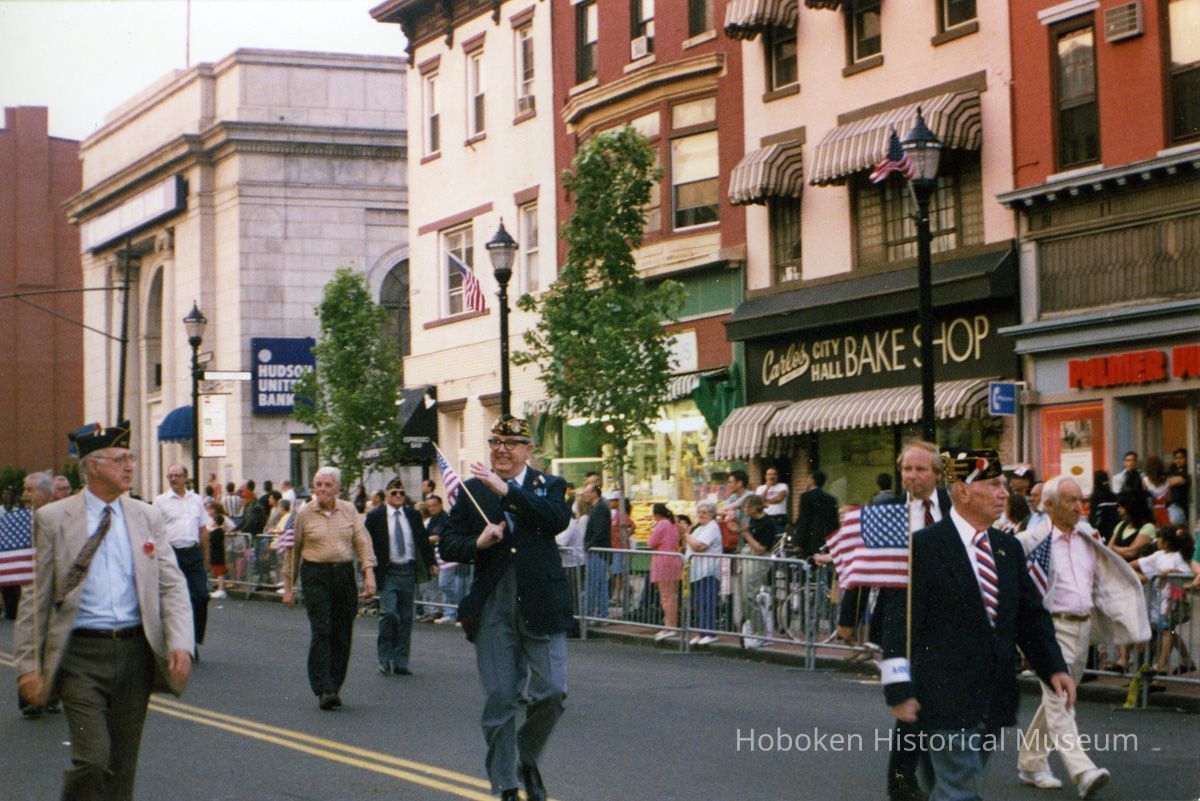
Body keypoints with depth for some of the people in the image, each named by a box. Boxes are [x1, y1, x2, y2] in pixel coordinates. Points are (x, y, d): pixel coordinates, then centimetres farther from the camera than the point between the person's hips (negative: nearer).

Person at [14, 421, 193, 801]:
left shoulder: (147, 517, 9)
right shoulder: (52, 519, 0)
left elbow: (172, 585, 6)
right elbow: (37, 595, 1)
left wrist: (180, 643, -10)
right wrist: (28, 664, -3)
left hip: (135, 652, 3)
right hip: (81, 654, -3)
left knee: (123, 765, 9)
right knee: (92, 760, -14)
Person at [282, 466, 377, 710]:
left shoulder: (349, 510, 7)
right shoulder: (304, 514, 1)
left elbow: (363, 542, 5)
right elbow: (292, 550, 7)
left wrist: (369, 573, -7)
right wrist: (288, 586, 8)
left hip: (344, 574, 3)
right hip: (315, 576, -3)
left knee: (342, 634, 4)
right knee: (321, 632, -12)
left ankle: (335, 686, 15)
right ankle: (324, 690, -14)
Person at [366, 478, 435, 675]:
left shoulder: (413, 516, 11)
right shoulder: (375, 516, 1)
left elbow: (424, 541, 16)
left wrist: (431, 563, 5)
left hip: (409, 572, 4)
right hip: (388, 572, -4)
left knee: (406, 618, 6)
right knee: (388, 613, -16)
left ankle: (400, 662, 12)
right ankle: (385, 658, -1)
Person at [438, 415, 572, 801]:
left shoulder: (549, 486, 6)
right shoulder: (472, 490, 10)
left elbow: (558, 519, -15)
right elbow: (448, 545, 8)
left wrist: (506, 489, -17)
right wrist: (477, 542, -13)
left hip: (540, 607, -1)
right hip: (493, 612, 1)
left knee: (551, 692, -4)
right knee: (499, 699, 2)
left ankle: (528, 758, 24)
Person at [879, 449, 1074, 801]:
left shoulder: (1008, 548, 12)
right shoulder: (922, 547, -10)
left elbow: (1031, 616, 16)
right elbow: (899, 622, -11)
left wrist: (1054, 667, 3)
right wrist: (899, 689, -15)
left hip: (994, 701, 7)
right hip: (947, 700, -7)